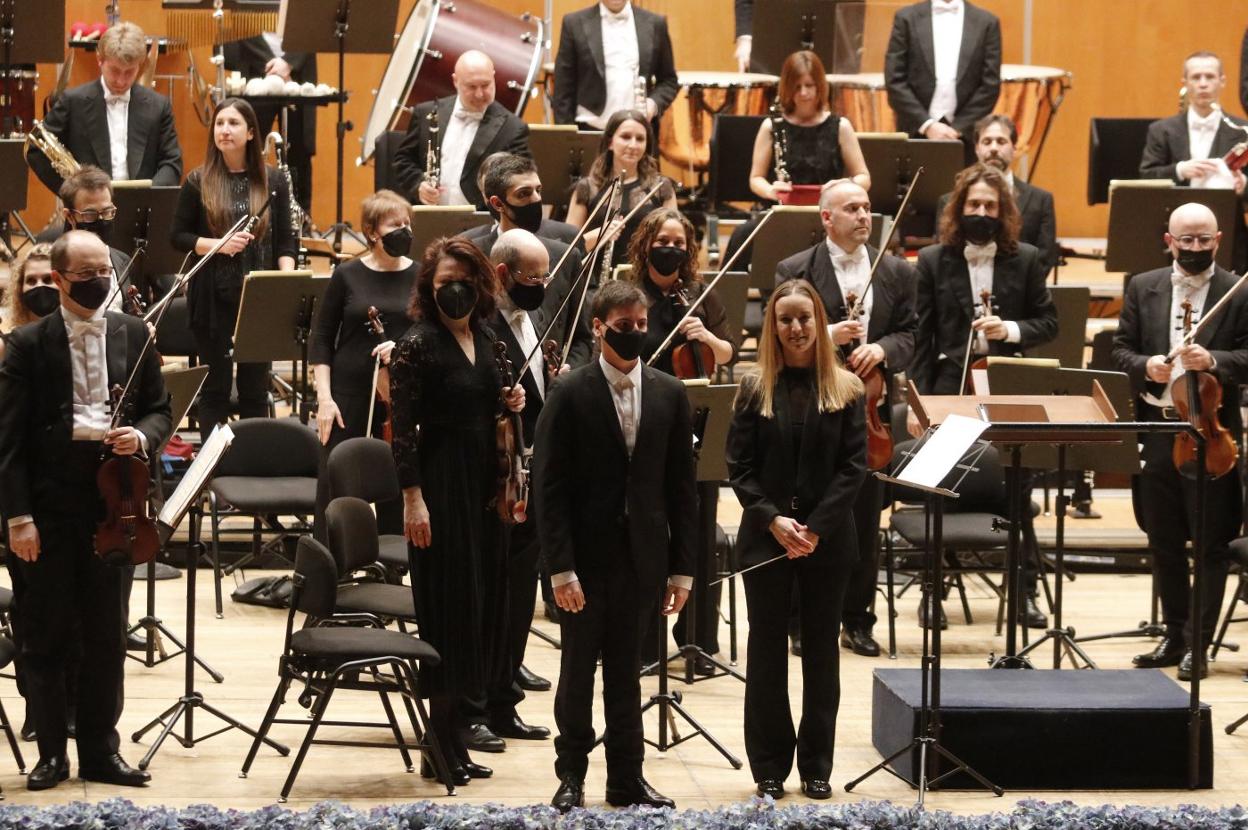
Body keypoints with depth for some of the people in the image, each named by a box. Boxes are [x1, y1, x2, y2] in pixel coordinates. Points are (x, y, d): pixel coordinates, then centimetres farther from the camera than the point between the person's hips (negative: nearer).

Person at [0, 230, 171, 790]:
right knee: (45, 634, 4)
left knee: (106, 634, 8)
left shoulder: (134, 336, 7)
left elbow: (159, 409, 12)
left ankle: (101, 751, 18)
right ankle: (52, 753, 14)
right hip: (48, 506, -2)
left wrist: (141, 436, -12)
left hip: (111, 501, 3)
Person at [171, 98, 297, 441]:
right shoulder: (199, 181, 1)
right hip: (213, 297, -1)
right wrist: (219, 245, -15)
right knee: (215, 386, 3)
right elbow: (178, 237, 1)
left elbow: (285, 242, 7)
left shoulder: (271, 181, 5)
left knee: (255, 387, 6)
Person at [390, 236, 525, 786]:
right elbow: (404, 429, -14)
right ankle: (442, 748, 3)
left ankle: (450, 736, 18)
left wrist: (507, 404, 2)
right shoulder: (418, 345, -11)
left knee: (481, 605, 10)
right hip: (441, 485, -8)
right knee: (450, 610, -4)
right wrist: (413, 498, -19)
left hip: (483, 482, 8)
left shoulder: (483, 339, 10)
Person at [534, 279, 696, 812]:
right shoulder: (570, 396, -6)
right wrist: (561, 569, -14)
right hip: (586, 558, -3)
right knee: (578, 669, 6)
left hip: (641, 559, 3)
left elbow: (681, 485, 6)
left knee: (625, 672, 10)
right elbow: (549, 488, -9)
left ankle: (627, 779, 17)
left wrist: (682, 567, 2)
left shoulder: (669, 394, 4)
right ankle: (571, 777, 16)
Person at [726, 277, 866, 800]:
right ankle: (770, 767, 10)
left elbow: (854, 466, -4)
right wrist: (773, 519, -14)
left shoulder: (845, 390, 1)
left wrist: (816, 526, -13)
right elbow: (739, 468, -1)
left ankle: (816, 766, 13)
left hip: (828, 539, 0)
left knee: (821, 650, 6)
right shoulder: (755, 390, 2)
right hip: (766, 538, 0)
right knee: (767, 650, 3)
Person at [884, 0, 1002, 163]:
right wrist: (927, 124, -9)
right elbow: (895, 82, 0)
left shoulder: (987, 22, 6)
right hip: (917, 133, 0)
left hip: (965, 136, 0)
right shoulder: (907, 18, 5)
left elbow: (990, 85, 2)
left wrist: (958, 128, -7)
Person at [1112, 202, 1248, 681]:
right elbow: (1121, 348, 9)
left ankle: (1198, 644, 6)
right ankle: (1174, 636, 24)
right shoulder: (1143, 288, 8)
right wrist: (1144, 366, -12)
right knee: (1163, 542, 13)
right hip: (1155, 429, 4)